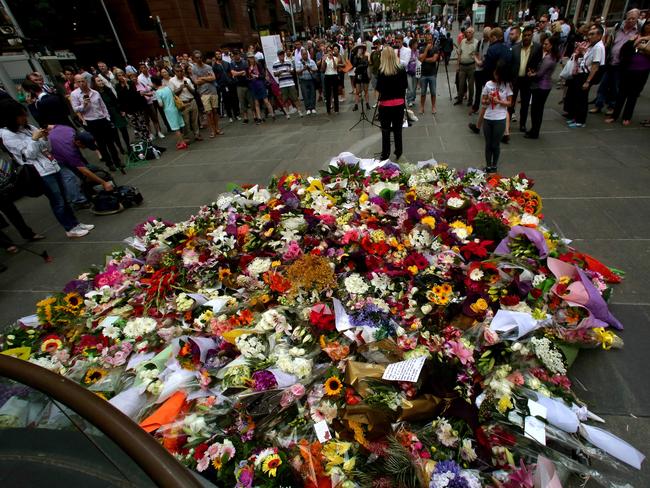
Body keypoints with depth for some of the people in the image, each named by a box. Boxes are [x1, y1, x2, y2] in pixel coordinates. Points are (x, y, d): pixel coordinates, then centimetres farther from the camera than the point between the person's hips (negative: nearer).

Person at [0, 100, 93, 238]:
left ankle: (75, 224, 20)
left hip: (52, 166, 7)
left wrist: (44, 137, -1)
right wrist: (34, 139, -18)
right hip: (40, 172, -7)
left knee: (64, 198, 11)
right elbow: (30, 154, -11)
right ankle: (70, 229, 9)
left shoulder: (27, 127, 12)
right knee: (58, 202, -1)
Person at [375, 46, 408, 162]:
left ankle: (385, 155, 15)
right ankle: (398, 153, 23)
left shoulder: (381, 71, -13)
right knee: (398, 129, 14)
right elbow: (405, 86, 6)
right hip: (399, 103, 3)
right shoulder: (402, 69, -3)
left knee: (385, 131, 8)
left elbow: (378, 89, -9)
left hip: (385, 104, -3)